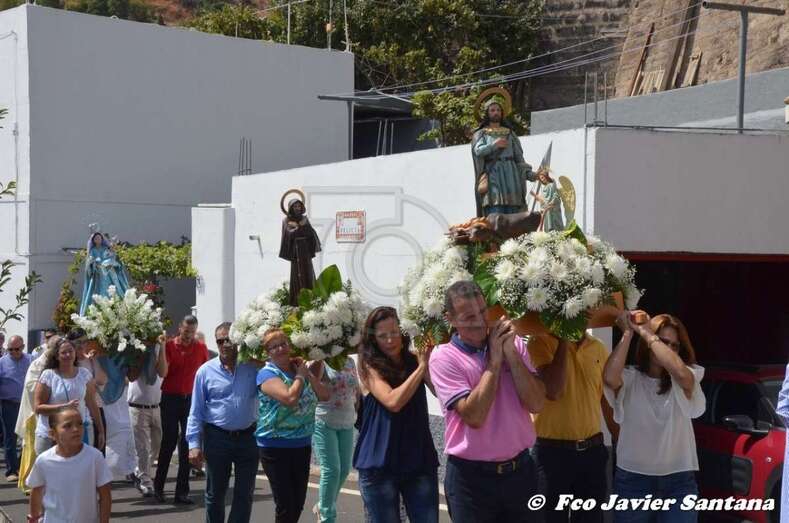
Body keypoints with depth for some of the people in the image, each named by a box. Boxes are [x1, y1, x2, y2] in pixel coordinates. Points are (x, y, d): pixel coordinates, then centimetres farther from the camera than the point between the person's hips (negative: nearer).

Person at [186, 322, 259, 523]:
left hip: (248, 437, 1)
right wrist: (194, 444, -8)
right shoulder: (206, 371, -1)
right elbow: (196, 412, -1)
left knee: (244, 494, 7)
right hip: (217, 438, -1)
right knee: (215, 493, 11)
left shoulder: (253, 368, 0)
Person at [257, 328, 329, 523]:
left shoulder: (300, 370, 8)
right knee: (285, 506, -5)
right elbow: (290, 398, -27)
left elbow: (325, 395, 4)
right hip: (276, 447, -6)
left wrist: (308, 374, -4)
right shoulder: (267, 374, -12)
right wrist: (300, 375, -12)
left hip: (302, 445, 6)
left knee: (298, 504, 12)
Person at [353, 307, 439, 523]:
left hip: (420, 461, 3)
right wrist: (421, 367, -14)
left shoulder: (415, 361, 6)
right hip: (379, 465, -2)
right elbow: (393, 402, -18)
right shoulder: (369, 367, -4)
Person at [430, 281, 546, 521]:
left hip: (520, 469, 4)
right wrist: (494, 359, -16)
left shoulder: (513, 344, 2)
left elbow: (536, 404, -7)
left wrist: (510, 353, -14)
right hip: (471, 476, -4)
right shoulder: (444, 357, -9)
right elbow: (474, 416, -19)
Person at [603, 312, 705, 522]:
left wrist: (644, 331, -16)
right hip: (632, 480, 0)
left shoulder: (684, 382, 1)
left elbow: (680, 372, -23)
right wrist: (627, 333, -16)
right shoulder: (630, 379, 0)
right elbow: (609, 378, -24)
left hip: (678, 482, 0)